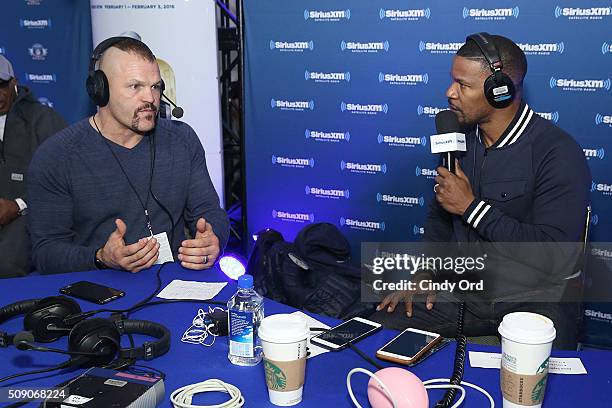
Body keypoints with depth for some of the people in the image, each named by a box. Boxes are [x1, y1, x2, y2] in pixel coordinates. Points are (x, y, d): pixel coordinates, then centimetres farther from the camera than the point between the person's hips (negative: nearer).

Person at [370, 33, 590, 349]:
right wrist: (425, 274, 2)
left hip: (532, 299, -6)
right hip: (464, 289, 6)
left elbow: (553, 255, -24)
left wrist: (472, 207, -19)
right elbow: (440, 215, 18)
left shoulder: (558, 153, -17)